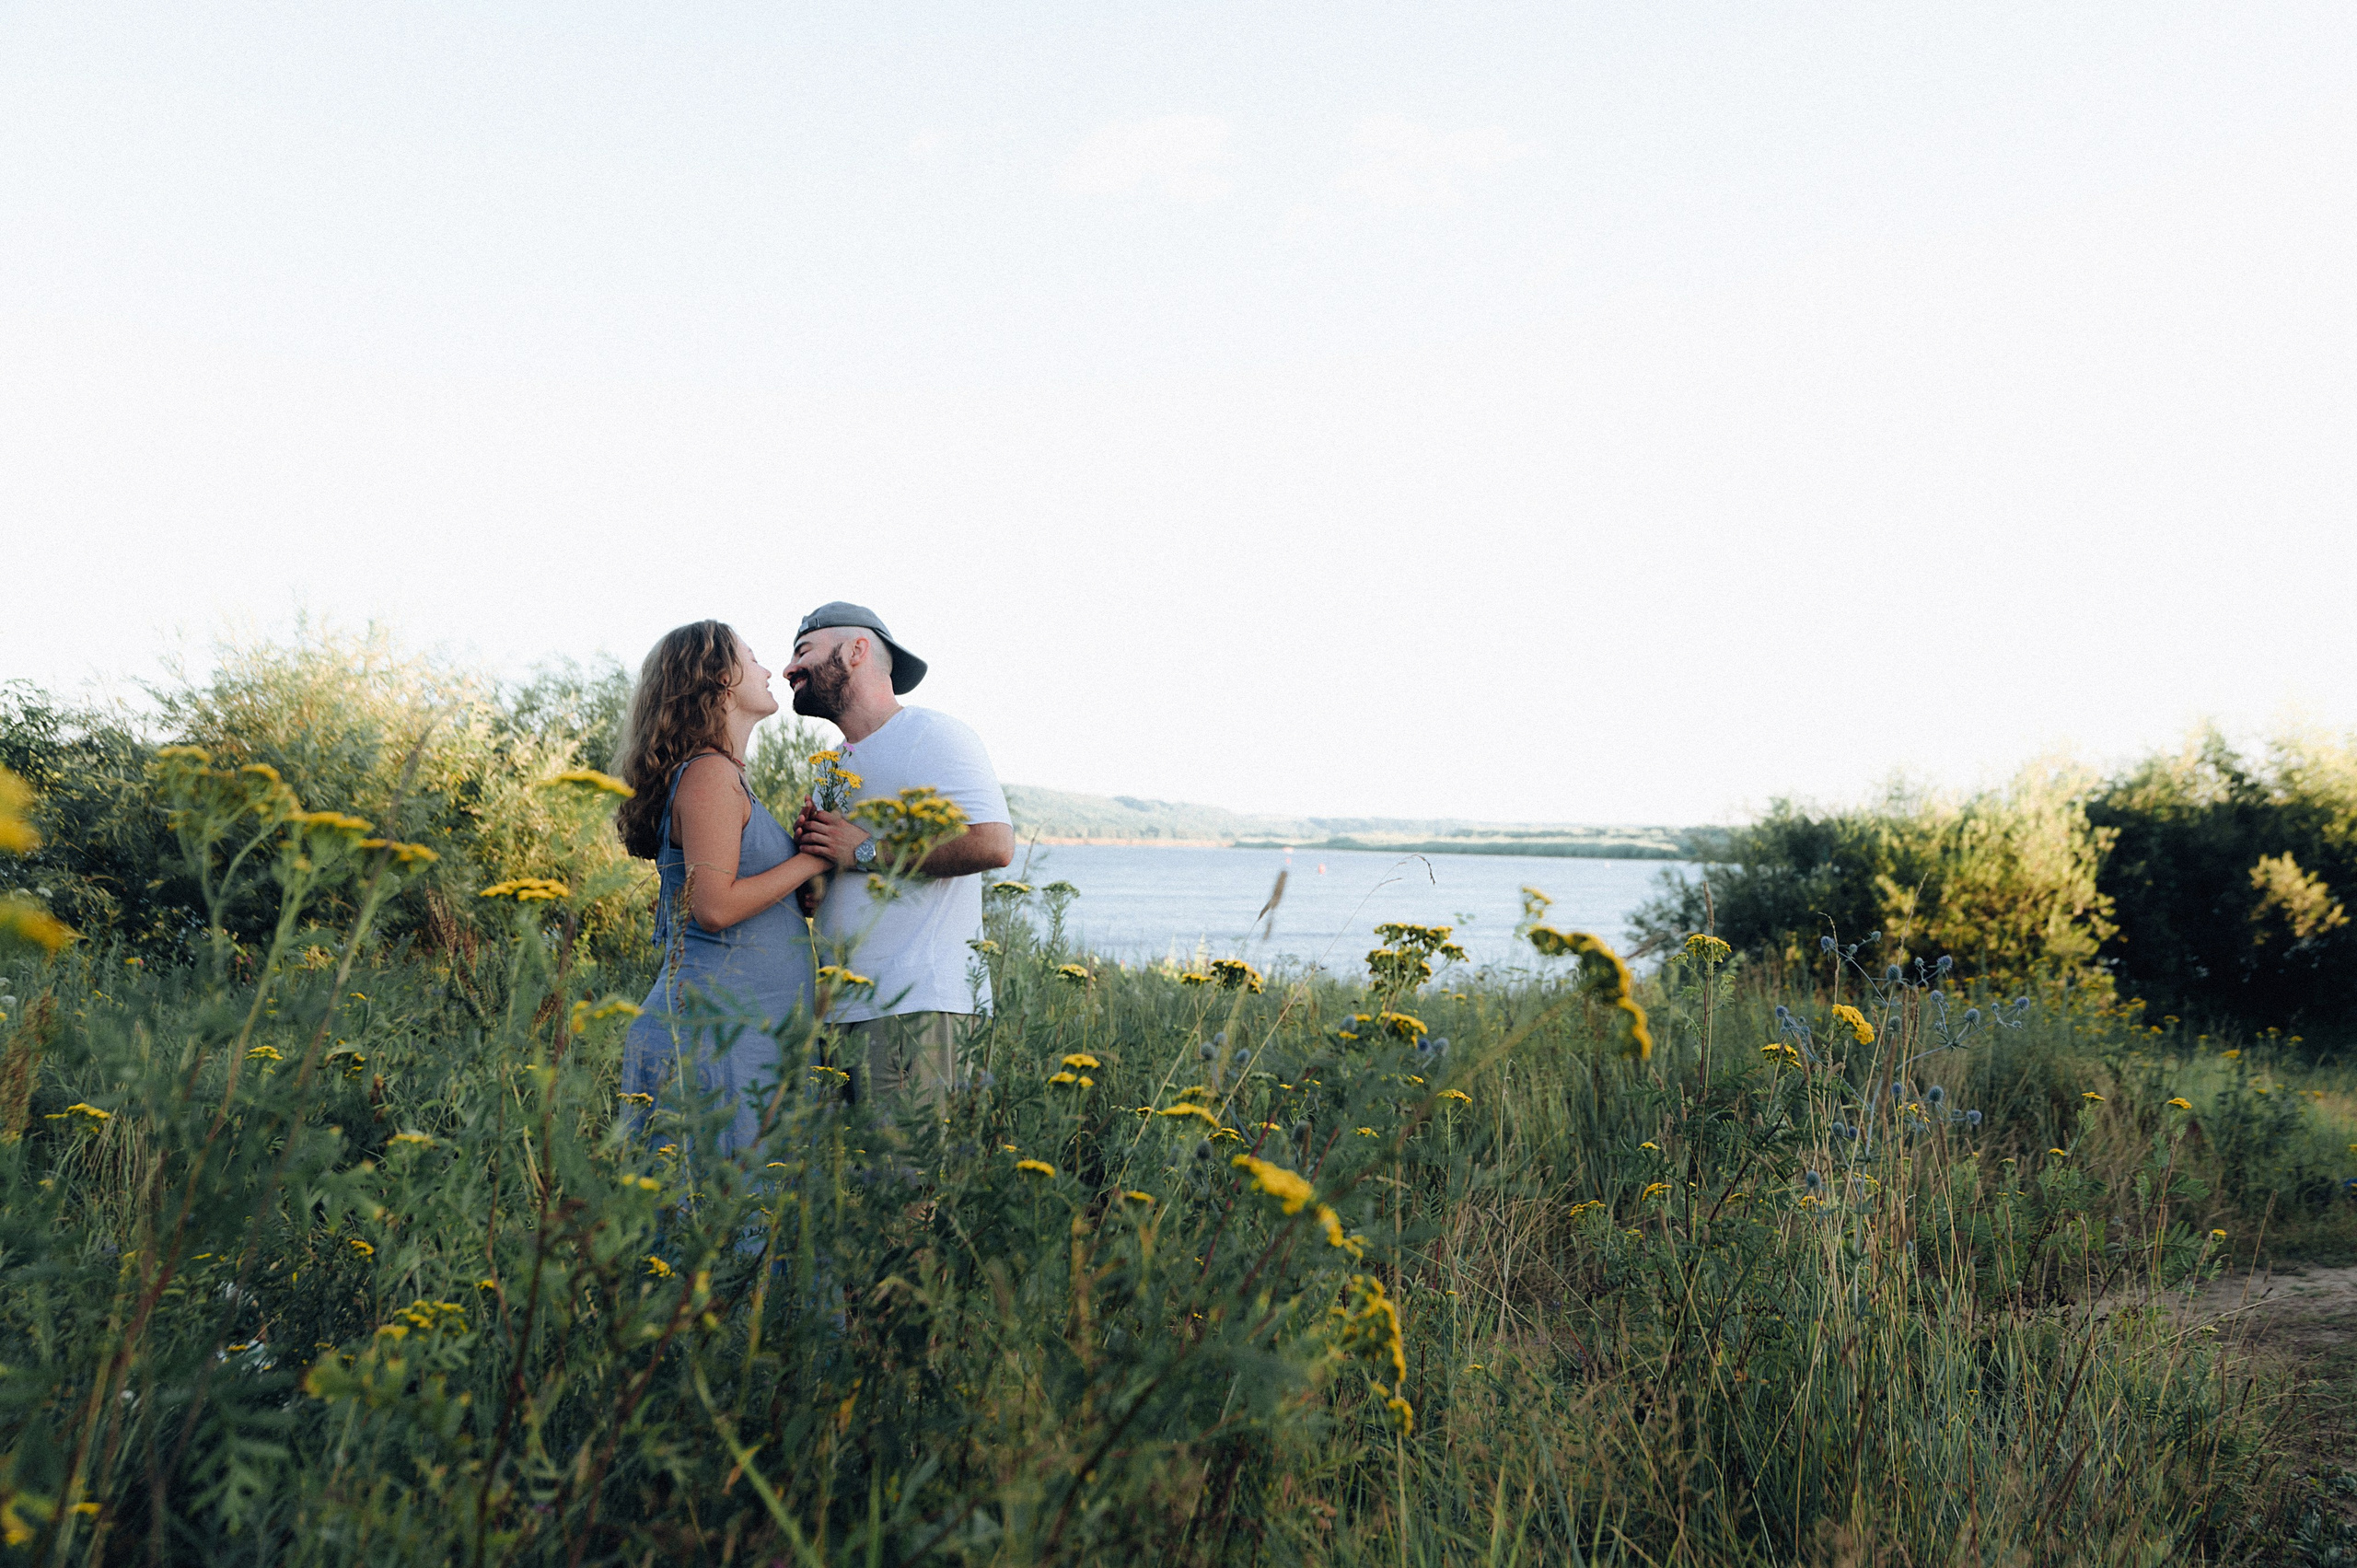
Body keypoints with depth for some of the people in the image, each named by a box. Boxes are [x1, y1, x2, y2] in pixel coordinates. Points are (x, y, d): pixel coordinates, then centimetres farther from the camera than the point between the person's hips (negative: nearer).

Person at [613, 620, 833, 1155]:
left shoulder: (721, 775, 18)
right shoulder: (710, 773, -11)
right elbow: (714, 906, -20)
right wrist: (812, 859, -11)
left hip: (751, 1027, 10)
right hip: (718, 1032, -10)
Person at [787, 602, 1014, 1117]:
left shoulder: (930, 735, -4)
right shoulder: (835, 769, 23)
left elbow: (994, 843, -20)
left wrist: (864, 851, -13)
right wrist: (810, 844, 3)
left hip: (917, 1004, -8)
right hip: (851, 1008, 8)